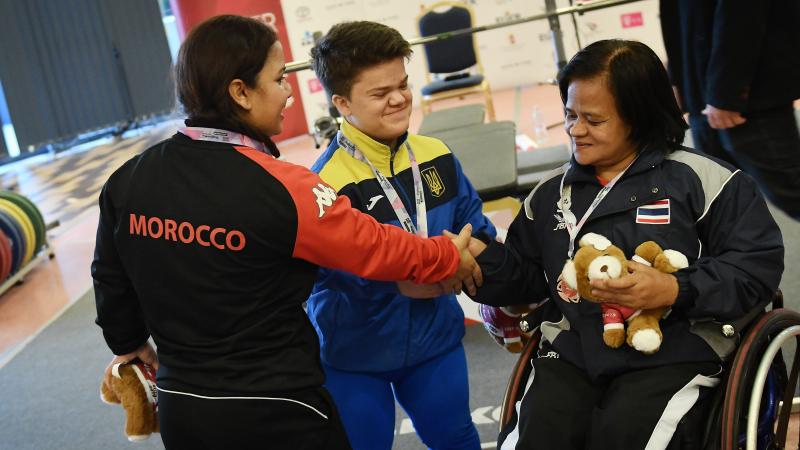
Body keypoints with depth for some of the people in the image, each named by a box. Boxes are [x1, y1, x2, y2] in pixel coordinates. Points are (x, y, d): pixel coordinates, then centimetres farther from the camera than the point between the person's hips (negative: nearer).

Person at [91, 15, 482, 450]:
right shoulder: (282, 189, -21)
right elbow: (375, 247, -10)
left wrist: (129, 344, 29)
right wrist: (449, 257, 9)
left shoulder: (126, 181, -4)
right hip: (275, 415, -5)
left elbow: (110, 279, 9)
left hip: (179, 409, 5)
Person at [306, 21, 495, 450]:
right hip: (353, 353, -5)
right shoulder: (326, 181, -22)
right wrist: (398, 278, -38)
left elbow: (472, 222, 6)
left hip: (434, 337, 5)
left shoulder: (436, 156, -4)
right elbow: (335, 268, -28)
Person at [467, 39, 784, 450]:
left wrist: (677, 291, -17)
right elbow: (526, 276, 20)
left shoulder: (698, 178, -1)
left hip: (674, 354, -3)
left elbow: (758, 263, -4)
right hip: (571, 355, 4)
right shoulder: (550, 191, 15)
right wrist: (483, 258, 0)